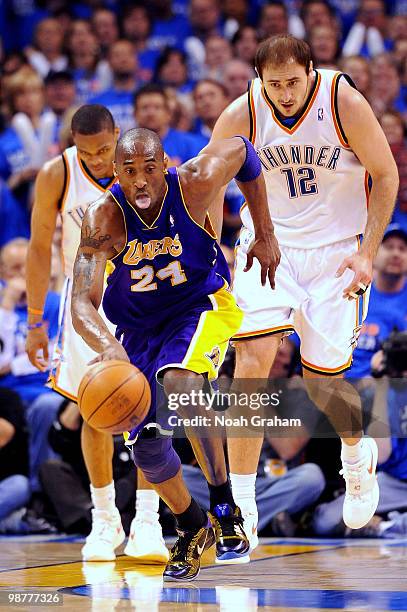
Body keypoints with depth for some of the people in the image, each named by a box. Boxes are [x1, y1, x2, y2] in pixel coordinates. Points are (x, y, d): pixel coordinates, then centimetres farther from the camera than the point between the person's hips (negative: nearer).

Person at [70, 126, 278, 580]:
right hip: (139, 327, 3)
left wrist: (265, 234, 0)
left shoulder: (193, 185, -26)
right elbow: (82, 304, -36)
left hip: (201, 305, -3)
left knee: (180, 382, -35)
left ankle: (225, 508, -24)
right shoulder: (104, 218, -27)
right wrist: (108, 346, -58)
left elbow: (241, 150, -3)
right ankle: (191, 527, 33)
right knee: (147, 447, 3)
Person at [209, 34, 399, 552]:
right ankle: (241, 504, -14)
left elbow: (385, 175, -6)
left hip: (336, 250, -1)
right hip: (268, 243, 1)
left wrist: (366, 253, -11)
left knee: (322, 381, 1)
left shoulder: (344, 102, -17)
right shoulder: (240, 116, -13)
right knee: (253, 358, -19)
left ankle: (357, 454, 38)